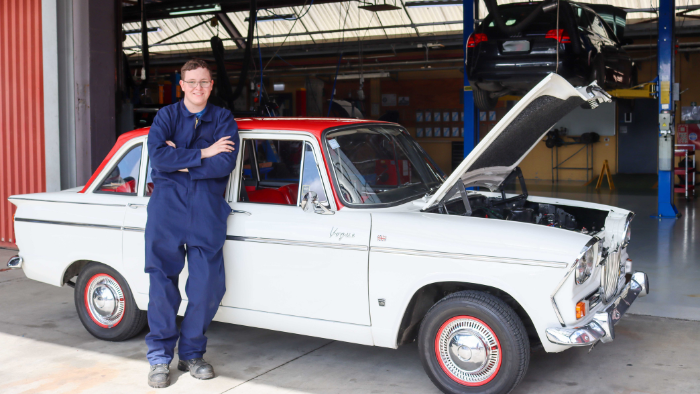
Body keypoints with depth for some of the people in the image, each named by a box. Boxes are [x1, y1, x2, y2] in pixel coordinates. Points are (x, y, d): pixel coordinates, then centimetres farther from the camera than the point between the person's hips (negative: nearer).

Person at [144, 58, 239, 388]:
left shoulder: (223, 119, 12)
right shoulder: (166, 116, 12)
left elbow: (225, 164, -5)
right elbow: (157, 156, -8)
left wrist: (180, 161, -6)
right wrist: (202, 154, -8)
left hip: (207, 205, 1)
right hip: (168, 202, 0)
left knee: (208, 284, -3)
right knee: (163, 279, -4)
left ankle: (191, 353, 14)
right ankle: (160, 357, 8)